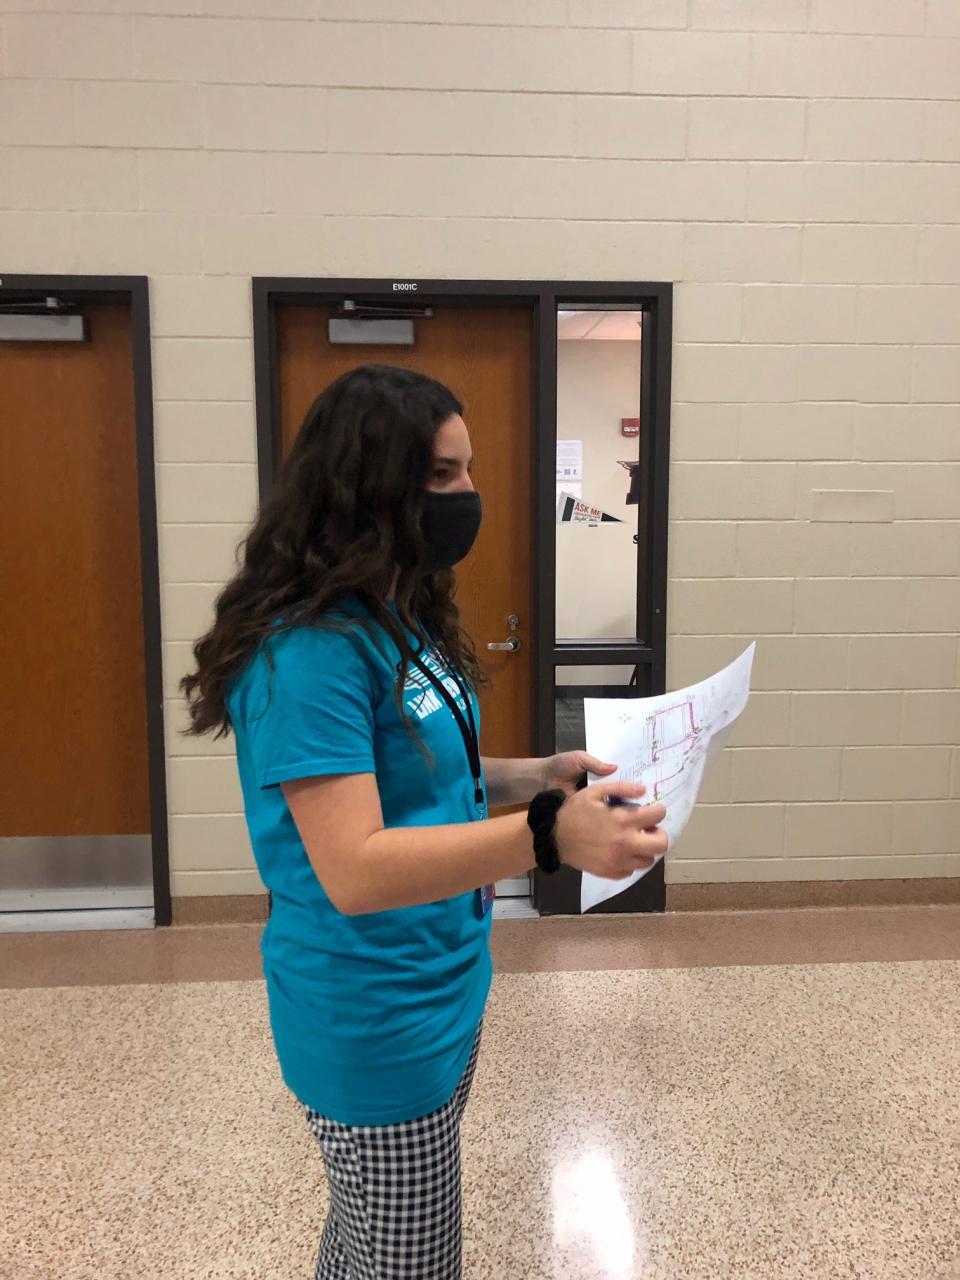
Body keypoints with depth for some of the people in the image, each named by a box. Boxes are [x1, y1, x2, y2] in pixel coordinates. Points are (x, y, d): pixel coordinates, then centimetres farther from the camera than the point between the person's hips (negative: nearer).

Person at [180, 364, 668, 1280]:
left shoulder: (399, 620, 3)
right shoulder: (310, 648, -26)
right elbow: (355, 871, -31)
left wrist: (533, 778, 0)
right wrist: (547, 836, -41)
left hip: (442, 995, 9)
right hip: (376, 1025, -8)